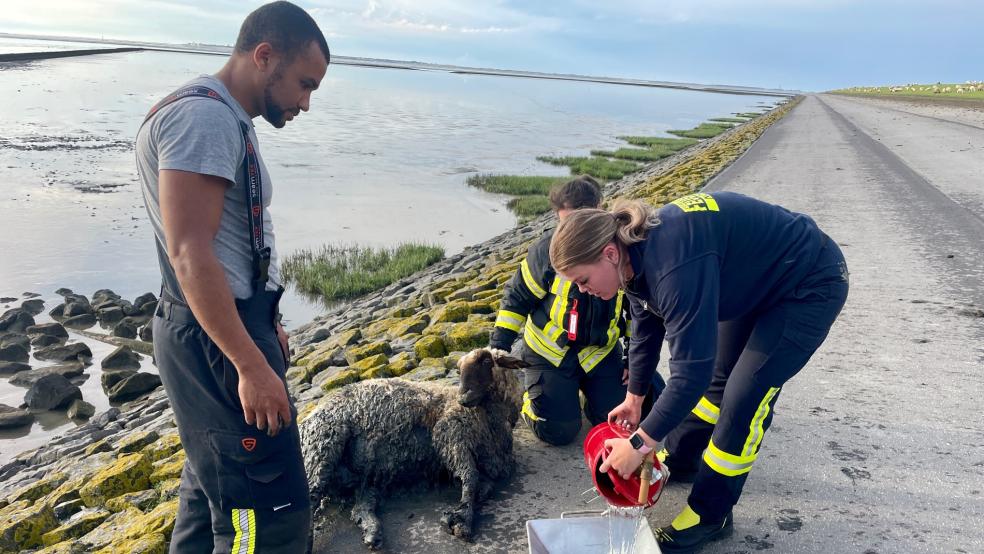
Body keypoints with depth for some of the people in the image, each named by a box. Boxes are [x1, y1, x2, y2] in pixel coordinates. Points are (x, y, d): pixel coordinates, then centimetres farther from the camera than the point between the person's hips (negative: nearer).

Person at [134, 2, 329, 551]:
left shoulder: (227, 120, 15)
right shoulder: (202, 116, -17)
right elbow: (189, 254, -24)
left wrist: (266, 325, 22)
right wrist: (252, 365, -25)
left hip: (232, 327, 11)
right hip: (215, 341, -11)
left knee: (214, 485, 22)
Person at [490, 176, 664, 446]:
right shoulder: (548, 249, -21)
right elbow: (517, 296, -7)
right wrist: (499, 346, -11)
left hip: (601, 350, 2)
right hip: (549, 350, -2)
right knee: (557, 431, -7)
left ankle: (587, 387, 27)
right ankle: (528, 383, 22)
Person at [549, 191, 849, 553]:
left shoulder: (673, 265, -38)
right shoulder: (637, 254, -9)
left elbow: (692, 368, -37)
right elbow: (645, 331, 6)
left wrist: (640, 443, -28)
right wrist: (634, 397, 17)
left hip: (810, 285, -9)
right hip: (757, 283, 9)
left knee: (745, 396, -10)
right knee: (717, 376, 17)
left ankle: (710, 516, 5)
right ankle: (681, 458, 37)